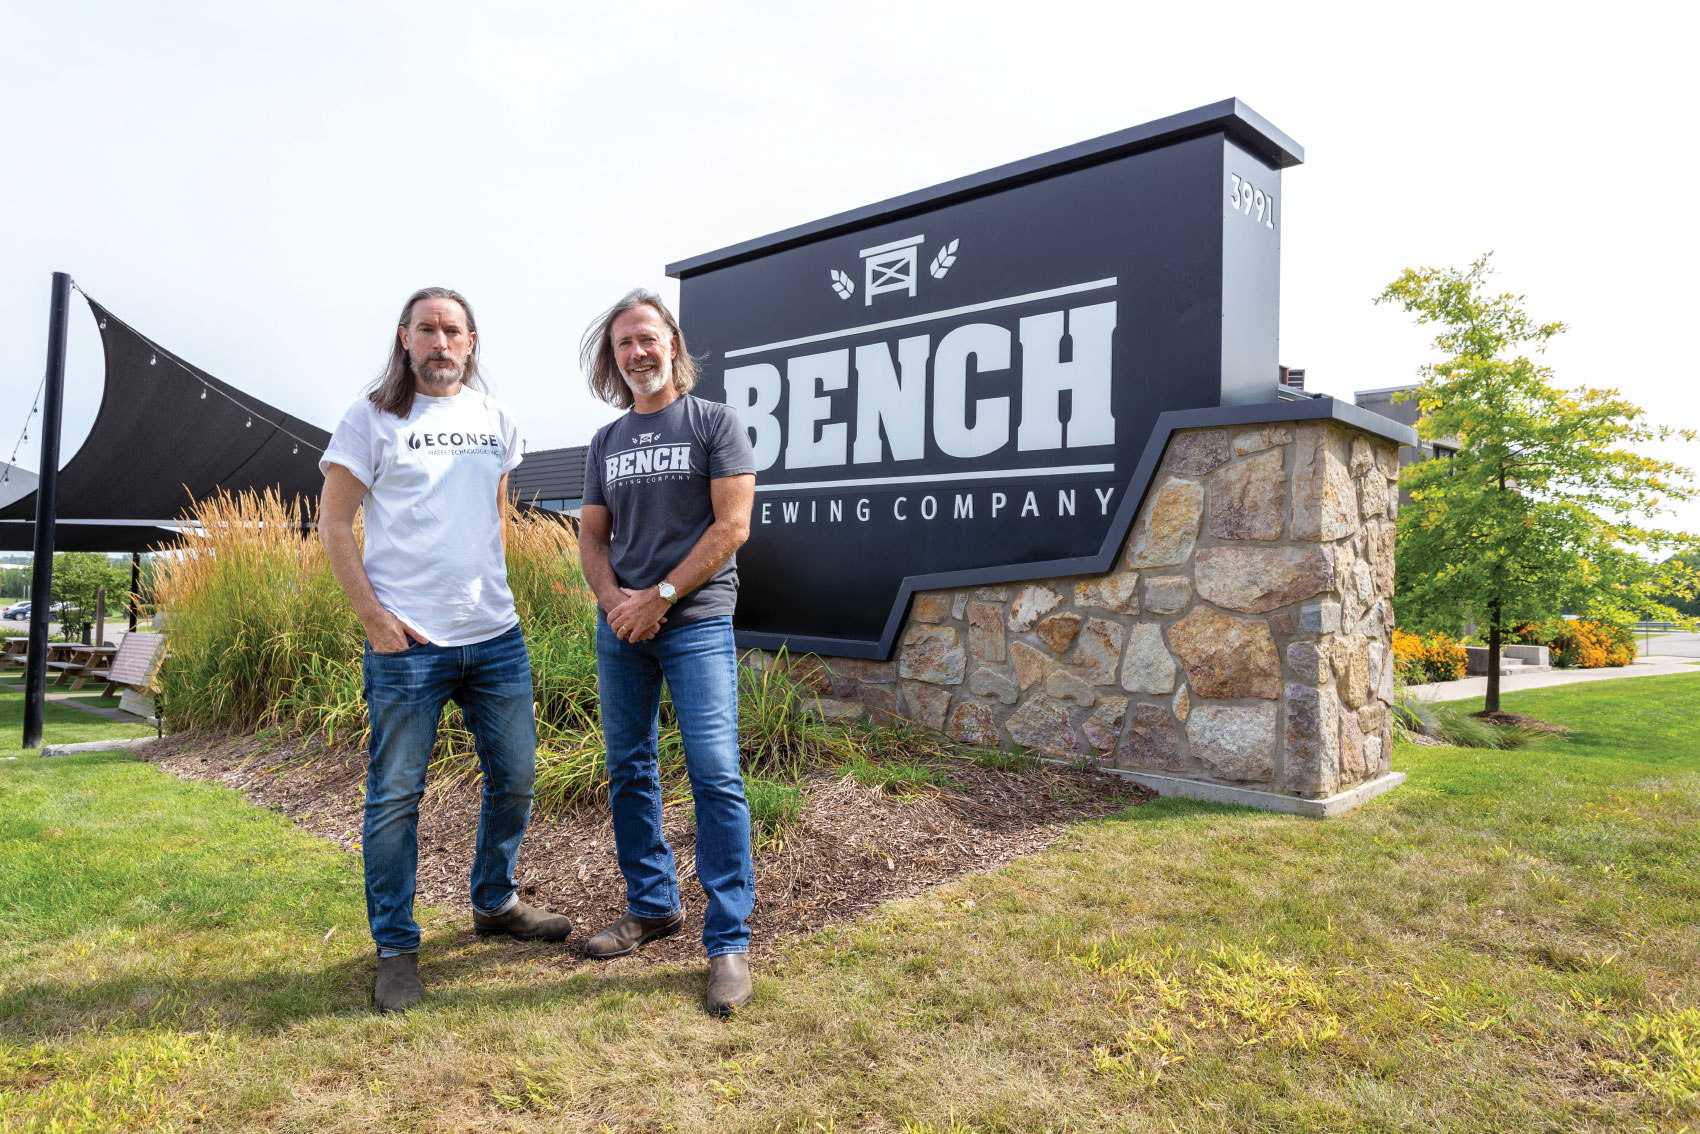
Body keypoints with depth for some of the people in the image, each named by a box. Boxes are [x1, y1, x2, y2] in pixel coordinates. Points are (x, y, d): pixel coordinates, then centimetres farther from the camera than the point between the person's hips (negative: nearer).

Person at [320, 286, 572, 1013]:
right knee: (395, 795, 2)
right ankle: (396, 949, 17)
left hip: (497, 635, 5)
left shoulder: (495, 420, 11)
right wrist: (373, 615, -10)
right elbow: (333, 524, -3)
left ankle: (495, 903, 33)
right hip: (407, 641, -5)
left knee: (514, 777, 13)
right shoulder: (371, 420, -2)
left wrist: (490, 589, 15)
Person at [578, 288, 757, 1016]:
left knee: (714, 774, -10)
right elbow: (592, 537, 14)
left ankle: (728, 941, -2)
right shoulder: (606, 443, 15)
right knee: (629, 773, 11)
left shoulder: (714, 422, 0)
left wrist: (660, 597, -12)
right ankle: (653, 906, 27)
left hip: (695, 621, -5)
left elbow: (732, 526, -8)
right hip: (620, 627, 6)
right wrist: (614, 600, -6)